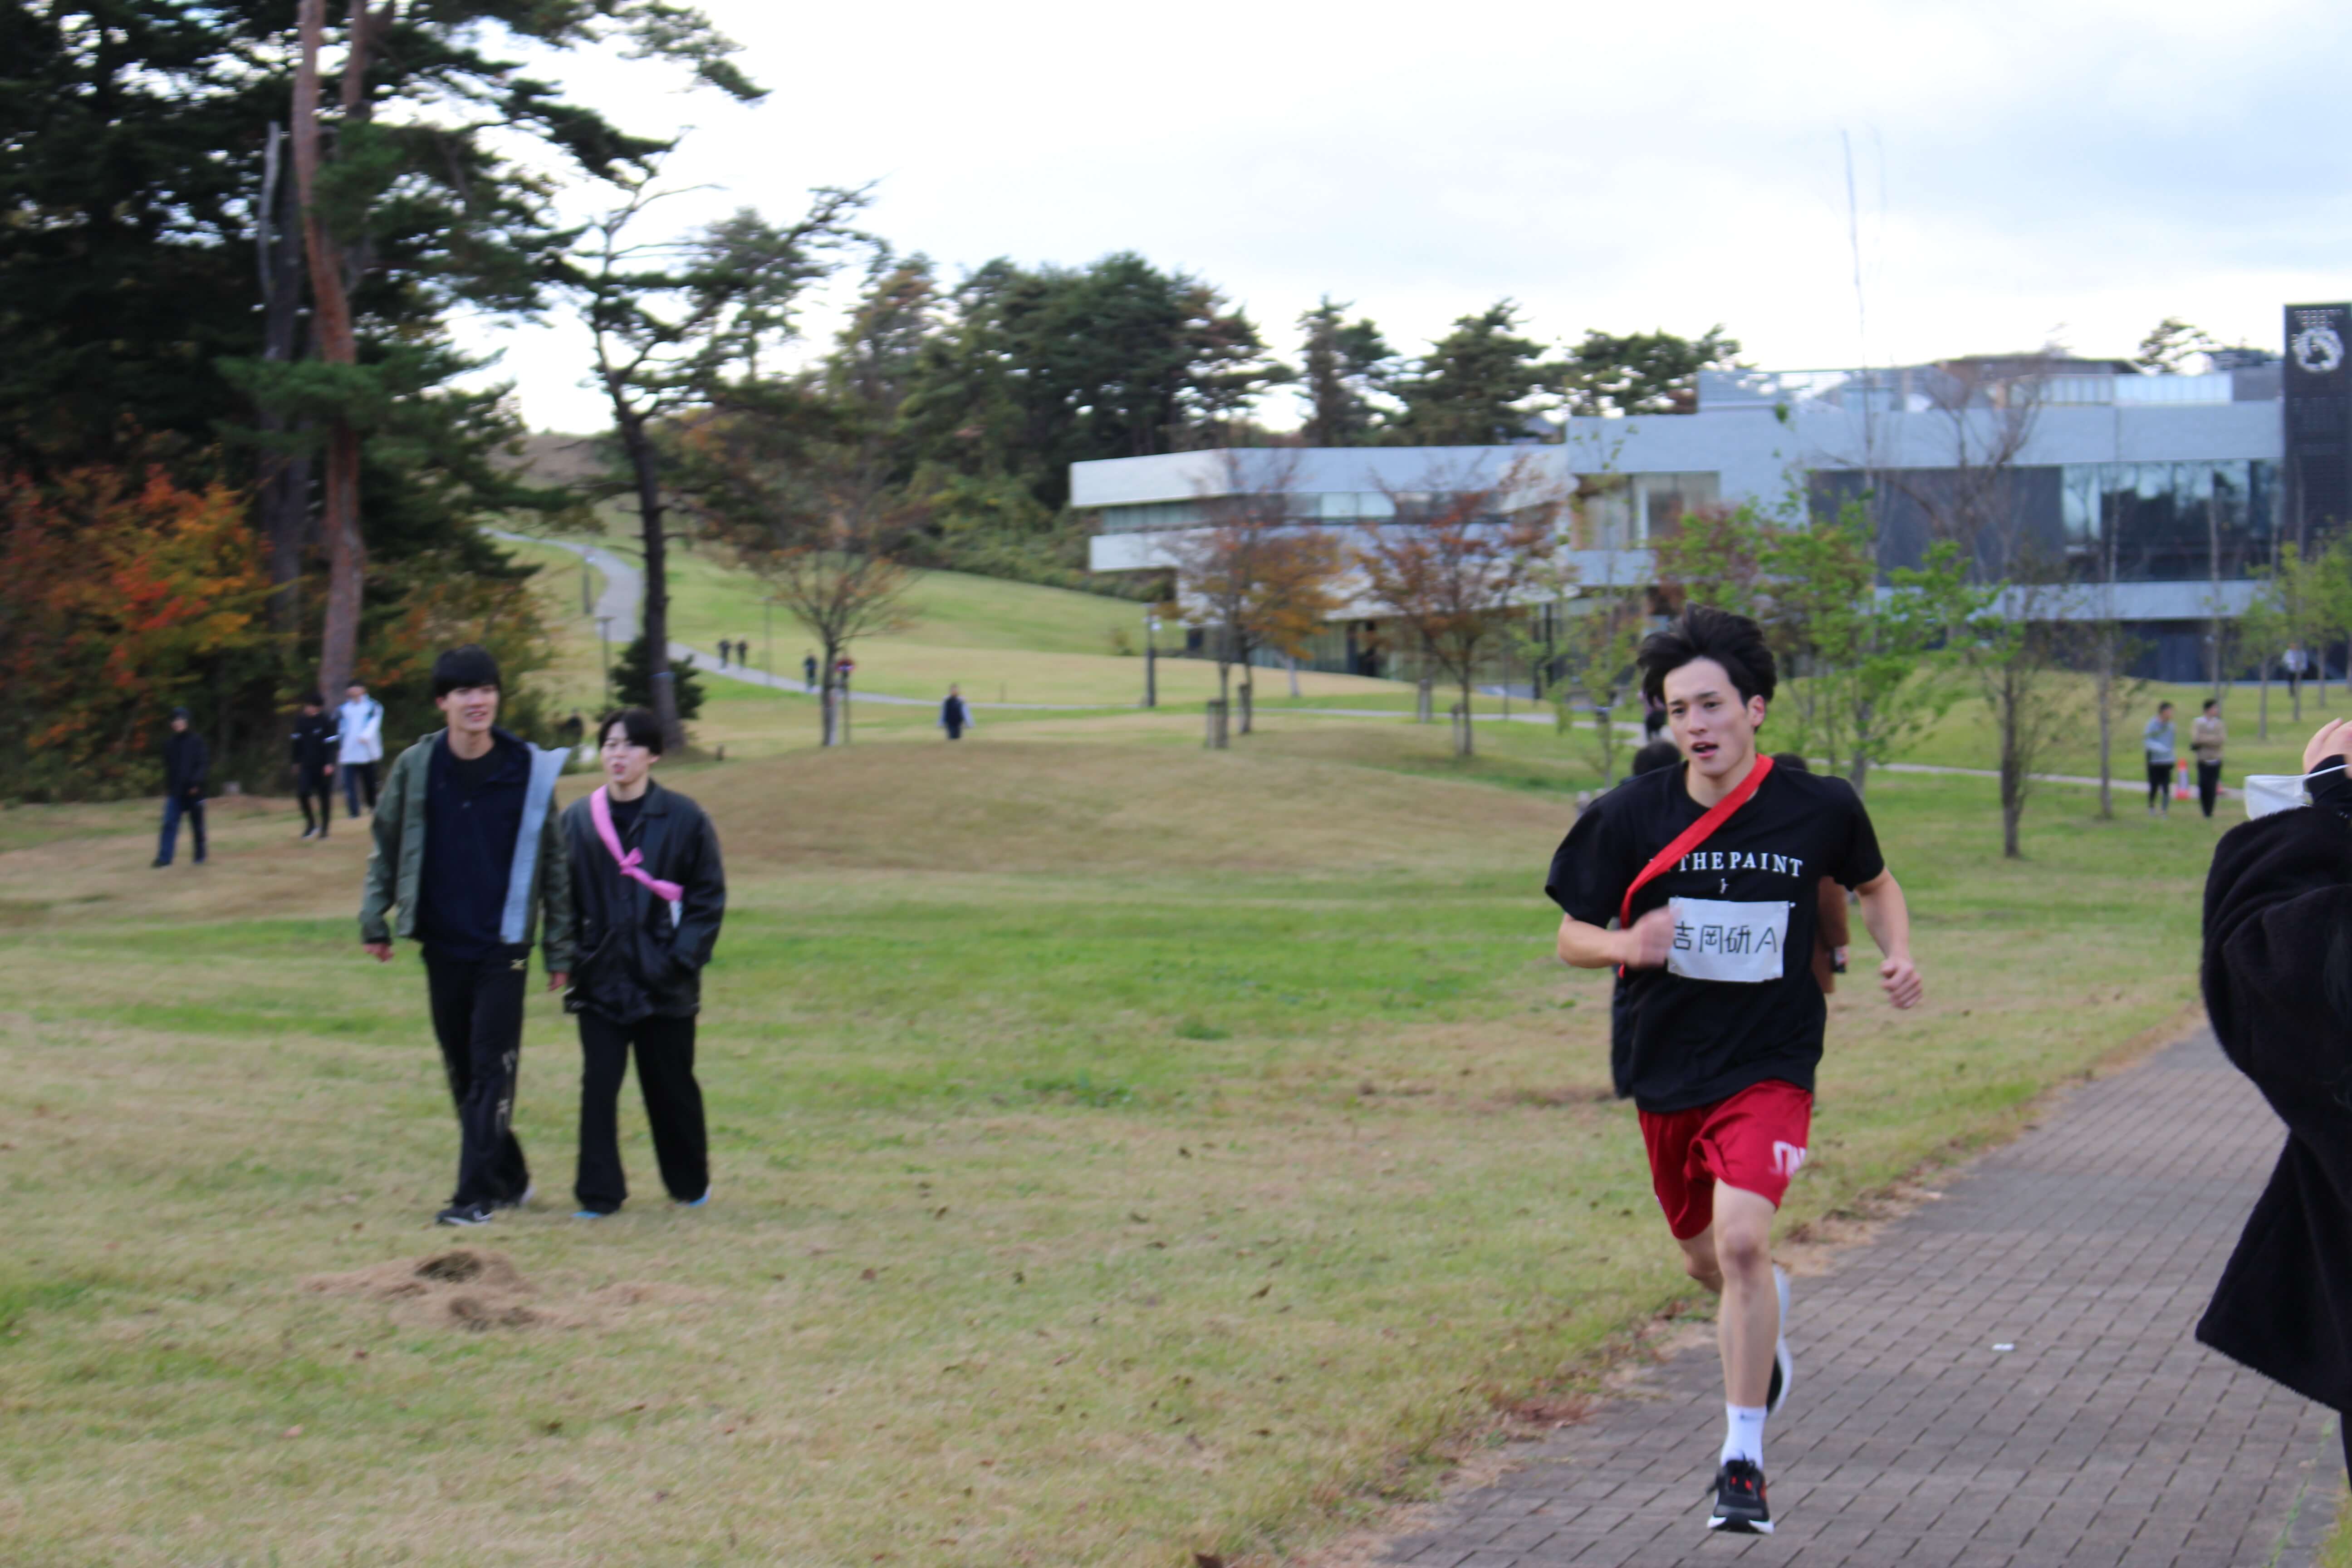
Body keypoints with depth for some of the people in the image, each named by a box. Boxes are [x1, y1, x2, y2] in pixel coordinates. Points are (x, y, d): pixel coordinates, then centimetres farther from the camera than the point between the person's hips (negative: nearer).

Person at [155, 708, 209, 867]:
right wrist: (167, 787, 14)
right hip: (175, 792, 3)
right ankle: (164, 857, -14)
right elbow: (168, 766, 17)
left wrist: (196, 782, -21)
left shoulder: (196, 741, -4)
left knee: (197, 826, 8)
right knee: (169, 823, -9)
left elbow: (204, 764, -9)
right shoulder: (169, 742, 8)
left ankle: (200, 855, 23)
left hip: (193, 792, -3)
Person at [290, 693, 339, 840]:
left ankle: (324, 829, 15)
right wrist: (296, 762, 16)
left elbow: (331, 743, -9)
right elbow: (297, 743, 13)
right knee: (302, 792, -14)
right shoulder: (300, 720, 4)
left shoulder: (326, 721, -8)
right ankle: (310, 823, 3)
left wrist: (329, 763, -15)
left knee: (325, 797, 2)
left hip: (323, 766, -3)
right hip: (306, 765, 3)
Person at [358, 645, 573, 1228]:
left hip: (504, 945, -3)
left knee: (492, 1070, -7)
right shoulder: (416, 767, 1)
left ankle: (477, 1194, -6)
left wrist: (559, 949, 2)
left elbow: (554, 862, 2)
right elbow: (386, 845, 12)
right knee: (462, 1071, 10)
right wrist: (375, 918, 5)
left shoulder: (529, 769, -4)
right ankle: (509, 1178, 24)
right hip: (442, 943, 3)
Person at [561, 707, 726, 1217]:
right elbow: (563, 900, 8)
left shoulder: (684, 819, -3)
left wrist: (683, 959, -9)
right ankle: (598, 1194, 2)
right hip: (601, 981, 1)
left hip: (664, 984, -1)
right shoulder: (578, 820, 2)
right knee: (599, 1085, -5)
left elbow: (709, 898, 0)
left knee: (672, 1086, 10)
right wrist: (569, 959, -2)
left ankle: (690, 1184, 28)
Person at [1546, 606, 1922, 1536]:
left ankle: (1744, 1459, -11)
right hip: (1664, 1069, 3)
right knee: (1704, 1260, 19)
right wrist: (1625, 946, -22)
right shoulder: (1632, 816, -8)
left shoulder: (1819, 810, -7)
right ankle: (1767, 1318, 57)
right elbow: (1571, 936, 0)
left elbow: (1873, 884, 15)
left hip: (1768, 1067, -3)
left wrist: (1899, 956, -4)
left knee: (1742, 1242, -22)